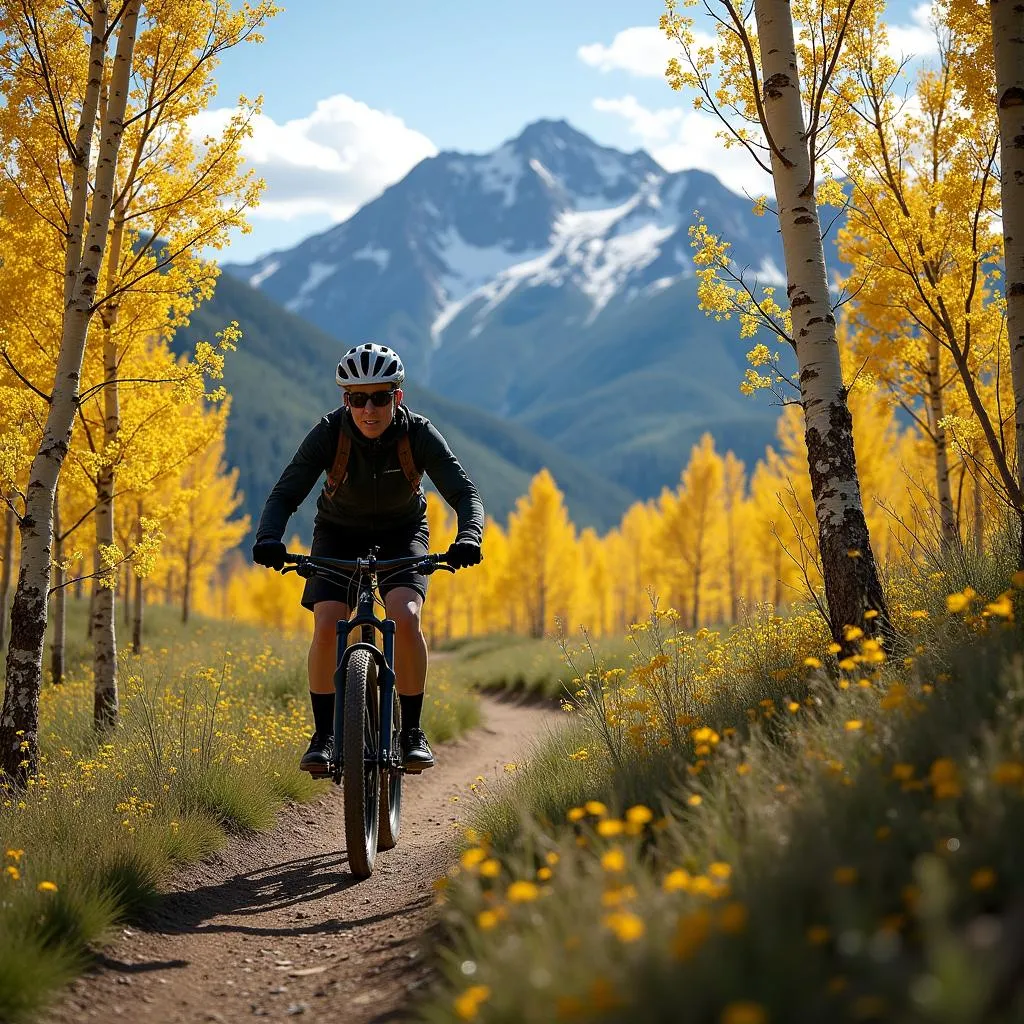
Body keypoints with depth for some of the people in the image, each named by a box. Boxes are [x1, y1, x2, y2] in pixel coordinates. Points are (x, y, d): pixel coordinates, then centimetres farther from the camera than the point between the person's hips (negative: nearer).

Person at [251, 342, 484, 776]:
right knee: (327, 625, -21)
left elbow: (465, 493, -29)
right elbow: (285, 493, -28)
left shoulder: (419, 434, -25)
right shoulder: (329, 433, -25)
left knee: (405, 617, -25)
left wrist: (468, 537, -50)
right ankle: (323, 734, -6)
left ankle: (411, 732, -11)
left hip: (401, 533, 0)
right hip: (339, 533, 1)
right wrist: (268, 538, -48)